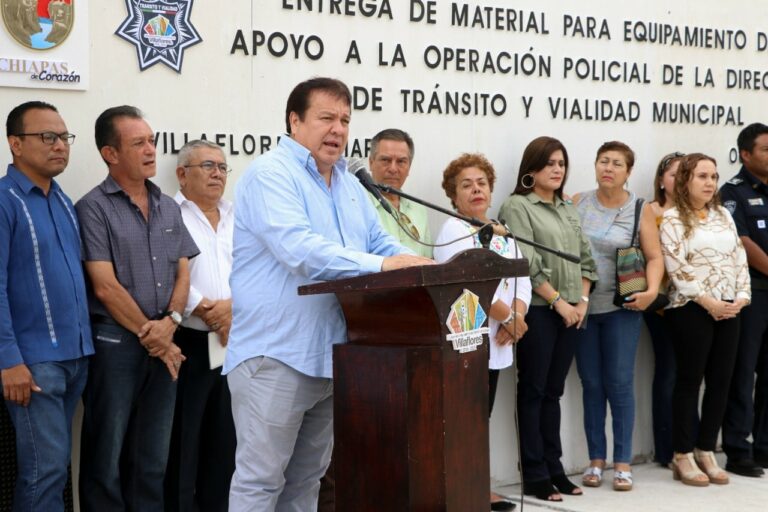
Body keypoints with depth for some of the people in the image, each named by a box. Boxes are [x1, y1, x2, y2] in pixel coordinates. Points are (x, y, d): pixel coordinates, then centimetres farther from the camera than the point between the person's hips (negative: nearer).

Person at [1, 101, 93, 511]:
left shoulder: (63, 201, 13)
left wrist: (83, 344, 12)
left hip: (76, 354, 8)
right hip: (34, 359, -7)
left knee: (54, 463, 14)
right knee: (47, 466, -6)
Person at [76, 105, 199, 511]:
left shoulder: (169, 208, 12)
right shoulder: (94, 208, -6)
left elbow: (182, 272, 10)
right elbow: (105, 286, -11)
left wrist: (170, 321, -8)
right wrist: (149, 335, -8)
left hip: (164, 343, 5)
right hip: (115, 341, -5)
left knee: (153, 458, 12)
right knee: (107, 457, 3)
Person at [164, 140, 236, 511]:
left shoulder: (237, 218, 16)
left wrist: (236, 305, -11)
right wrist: (206, 312, -13)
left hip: (236, 344, 6)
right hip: (189, 343, -5)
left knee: (224, 440, 10)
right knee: (184, 442, -1)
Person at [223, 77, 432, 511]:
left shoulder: (349, 185, 16)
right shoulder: (272, 173, -12)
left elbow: (381, 244, 17)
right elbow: (297, 248, -26)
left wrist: (417, 267, -5)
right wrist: (381, 265, -28)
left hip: (330, 356, 9)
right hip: (276, 356, -8)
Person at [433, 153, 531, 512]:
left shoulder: (502, 232, 17)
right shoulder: (454, 229, -9)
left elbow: (522, 280, 12)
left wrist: (516, 318, -7)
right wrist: (510, 318, -12)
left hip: (495, 342, 8)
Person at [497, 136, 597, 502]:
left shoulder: (569, 210, 17)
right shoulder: (517, 206, -5)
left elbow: (585, 259, 15)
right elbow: (526, 264, -13)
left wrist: (581, 300, 2)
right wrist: (558, 301, -13)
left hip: (570, 312, 6)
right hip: (537, 311, -6)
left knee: (553, 392, 11)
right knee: (533, 392, 0)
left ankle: (554, 469, 17)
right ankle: (535, 476, 4)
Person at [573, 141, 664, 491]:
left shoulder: (640, 210, 0)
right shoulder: (577, 203, 3)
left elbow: (654, 256, -1)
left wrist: (651, 291, -18)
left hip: (621, 307, -1)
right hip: (582, 306, 2)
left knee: (619, 383, 0)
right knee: (591, 384, 7)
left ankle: (622, 462, 10)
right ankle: (596, 460, 17)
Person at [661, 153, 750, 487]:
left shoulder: (723, 215, 15)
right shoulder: (673, 219, -5)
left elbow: (739, 258, 12)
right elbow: (675, 266, -14)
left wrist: (742, 297, -3)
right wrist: (706, 301, -17)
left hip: (728, 308, 6)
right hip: (691, 309, -6)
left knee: (721, 381, 6)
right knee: (690, 380, -1)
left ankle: (706, 452, 17)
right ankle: (683, 456, 8)